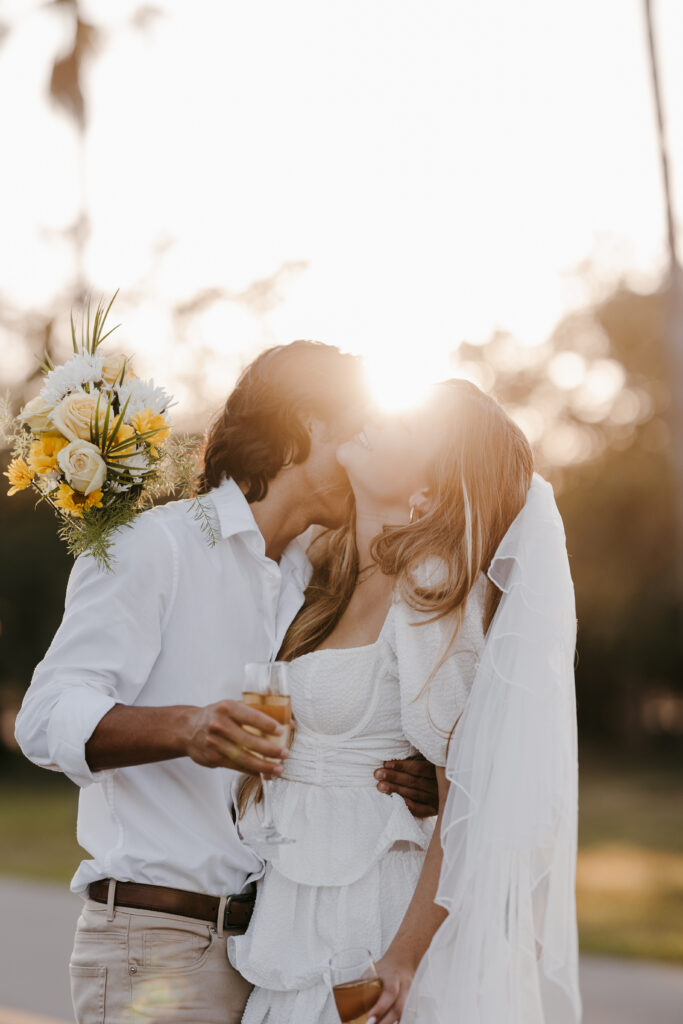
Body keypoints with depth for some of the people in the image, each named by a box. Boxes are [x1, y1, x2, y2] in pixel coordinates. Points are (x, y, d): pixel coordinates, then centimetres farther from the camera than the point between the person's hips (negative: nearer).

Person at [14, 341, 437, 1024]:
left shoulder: (308, 584, 19)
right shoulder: (153, 545, -4)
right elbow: (47, 717, -15)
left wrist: (415, 788, -5)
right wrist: (183, 729, -33)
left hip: (274, 940, 6)